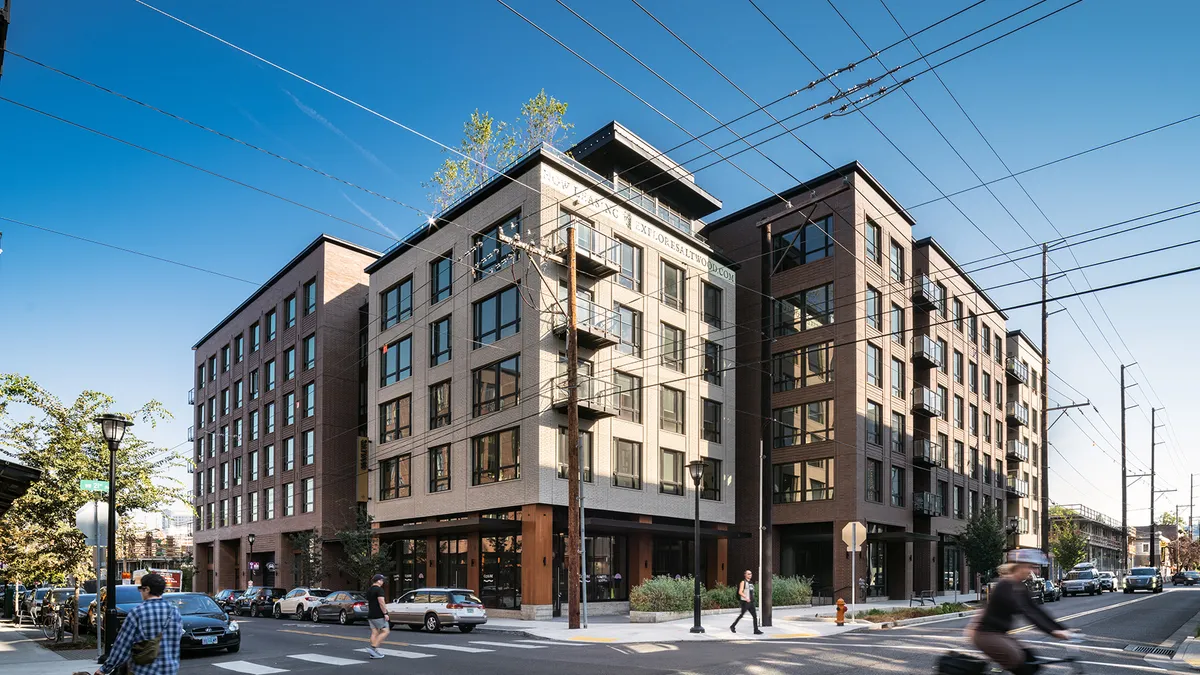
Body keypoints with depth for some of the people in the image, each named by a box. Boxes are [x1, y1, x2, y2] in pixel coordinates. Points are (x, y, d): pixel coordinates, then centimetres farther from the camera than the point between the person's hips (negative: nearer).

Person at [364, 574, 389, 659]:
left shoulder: (368, 590, 16)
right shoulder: (379, 589, -12)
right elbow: (381, 602, -20)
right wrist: (385, 613, -18)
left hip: (370, 615, 9)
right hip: (379, 615, -9)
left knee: (374, 633, 8)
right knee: (385, 631, -5)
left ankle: (374, 652, 5)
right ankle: (373, 648, -13)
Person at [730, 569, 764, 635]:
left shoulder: (750, 583, 17)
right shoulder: (743, 582, -7)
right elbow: (740, 592, -17)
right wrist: (746, 598, -29)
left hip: (751, 602, 7)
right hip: (745, 602, -7)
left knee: (755, 616, -2)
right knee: (742, 615, 0)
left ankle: (756, 630, -1)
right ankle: (733, 626, 15)